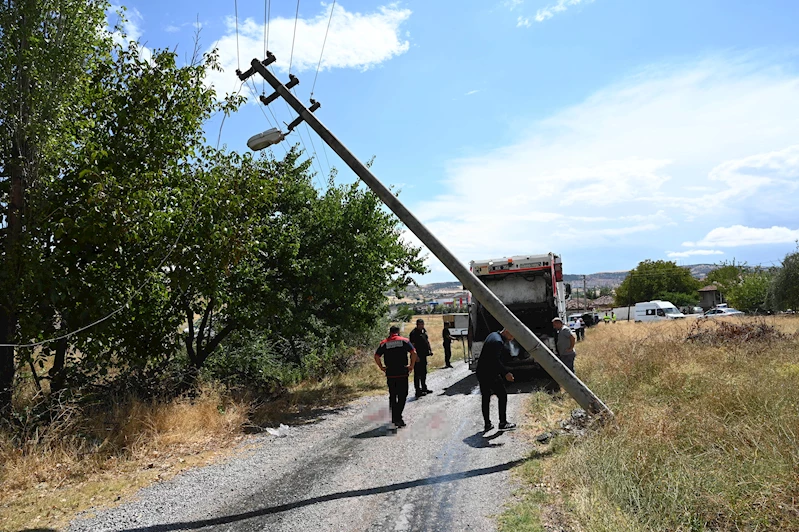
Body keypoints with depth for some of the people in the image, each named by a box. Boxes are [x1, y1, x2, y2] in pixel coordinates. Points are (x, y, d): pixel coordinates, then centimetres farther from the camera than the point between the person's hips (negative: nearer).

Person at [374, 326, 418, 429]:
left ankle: (394, 420, 16)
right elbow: (414, 353, -8)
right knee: (402, 396, 6)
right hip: (403, 373, -2)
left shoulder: (384, 343, 7)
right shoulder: (404, 341, 3)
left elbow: (376, 356, -2)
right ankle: (398, 418, -6)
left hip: (390, 374, 2)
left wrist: (381, 367, 6)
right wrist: (411, 366, -2)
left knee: (392, 397, 13)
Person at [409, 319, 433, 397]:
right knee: (417, 374, -4)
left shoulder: (424, 331, 12)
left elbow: (427, 341, 23)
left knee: (424, 373, 19)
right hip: (418, 357, -9)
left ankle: (424, 388, 30)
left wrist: (430, 350, 15)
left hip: (424, 355, 9)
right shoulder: (413, 333, -14)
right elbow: (412, 345, -18)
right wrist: (416, 356, -22)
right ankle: (418, 391, 0)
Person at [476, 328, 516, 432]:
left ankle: (487, 424, 19)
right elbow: (495, 360, -26)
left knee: (486, 398, 14)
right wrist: (505, 373, -28)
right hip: (490, 374, -9)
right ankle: (503, 423, 10)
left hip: (481, 372, 10)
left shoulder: (493, 335, 11)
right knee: (502, 396, 4)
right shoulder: (498, 342, -20)